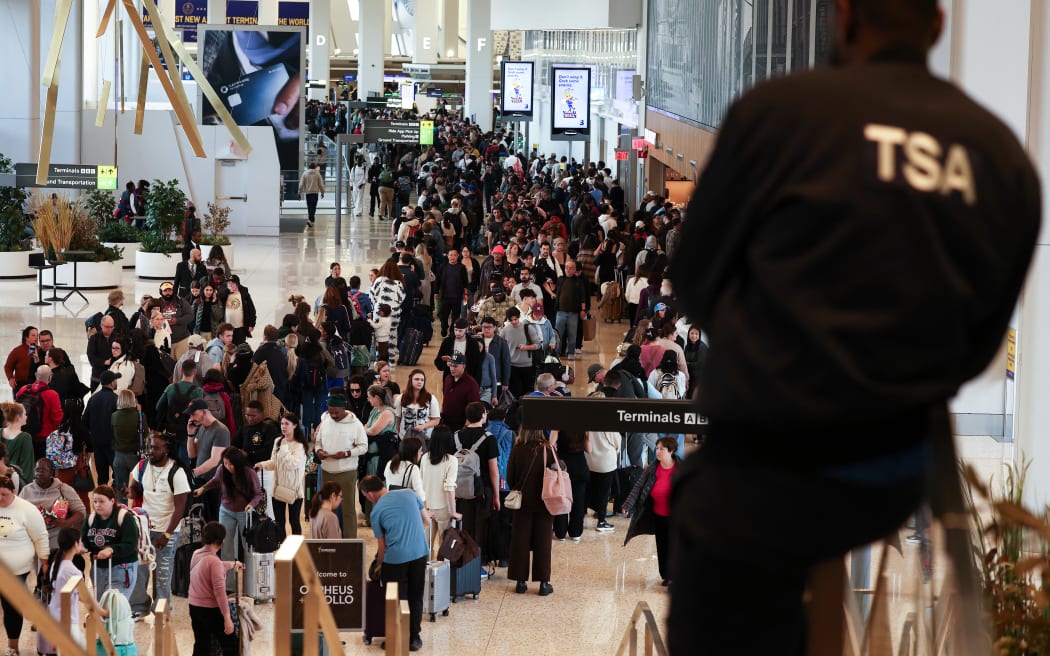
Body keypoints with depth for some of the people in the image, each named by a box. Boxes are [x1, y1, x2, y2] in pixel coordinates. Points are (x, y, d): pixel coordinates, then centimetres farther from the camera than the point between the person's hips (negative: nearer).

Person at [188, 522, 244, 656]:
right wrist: (227, 617, -22)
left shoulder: (196, 554, 4)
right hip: (211, 609, -8)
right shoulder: (214, 561, -22)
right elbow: (219, 592, -25)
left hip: (194, 606, 8)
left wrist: (232, 564, 45)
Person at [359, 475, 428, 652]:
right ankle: (414, 638, 18)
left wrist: (380, 563, 18)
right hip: (419, 553, 3)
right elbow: (427, 520, 15)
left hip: (395, 558, -3)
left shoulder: (376, 511, -1)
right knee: (415, 597, 15)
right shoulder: (409, 494, 6)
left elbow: (381, 546, 4)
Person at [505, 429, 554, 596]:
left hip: (522, 502, 1)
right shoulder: (548, 450, -13)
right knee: (543, 542, 7)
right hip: (543, 503, -1)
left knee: (520, 541, 10)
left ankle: (520, 582, 10)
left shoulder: (517, 450, -11)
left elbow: (510, 477, -4)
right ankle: (544, 583, 8)